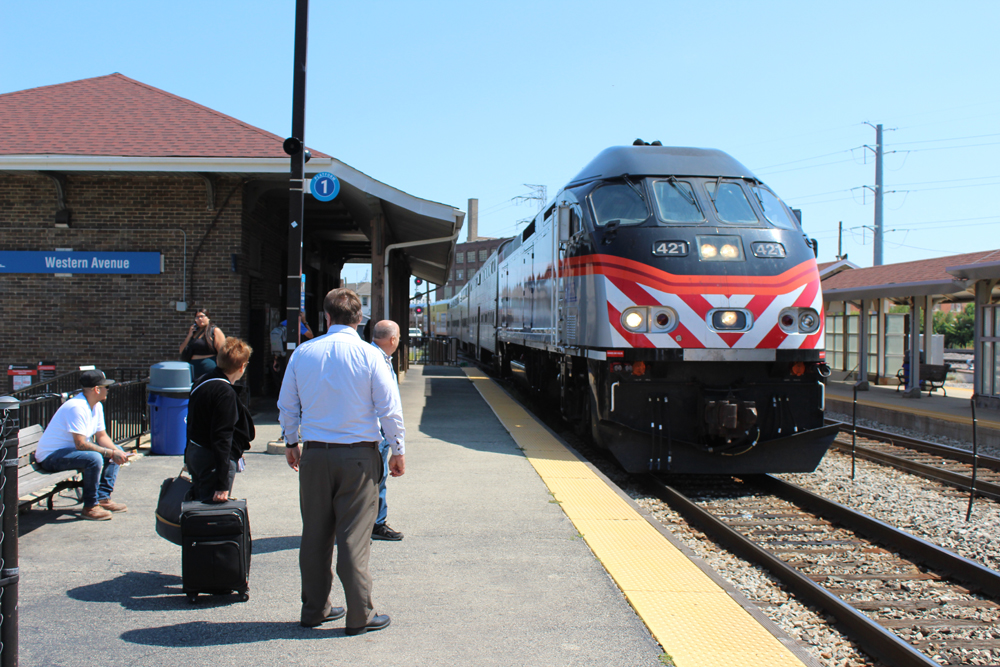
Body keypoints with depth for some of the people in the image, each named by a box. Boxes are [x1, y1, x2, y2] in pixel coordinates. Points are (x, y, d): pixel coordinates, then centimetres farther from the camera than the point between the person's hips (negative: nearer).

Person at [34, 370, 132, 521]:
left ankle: (103, 498, 2)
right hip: (50, 456, -10)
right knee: (94, 458, -34)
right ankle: (90, 507, -19)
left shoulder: (97, 406, 6)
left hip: (71, 449, 10)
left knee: (117, 451, 6)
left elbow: (102, 436, 8)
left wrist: (116, 452, -12)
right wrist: (111, 453, -25)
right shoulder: (77, 407, -25)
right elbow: (80, 444, -30)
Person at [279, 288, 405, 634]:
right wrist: (397, 451, 5)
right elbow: (389, 408, -6)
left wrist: (291, 443, 24)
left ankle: (314, 608, 23)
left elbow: (287, 405, 11)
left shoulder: (302, 353, 3)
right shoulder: (369, 355, -8)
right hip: (359, 456, -3)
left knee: (315, 534, 13)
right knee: (354, 537, 1)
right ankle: (360, 615, 7)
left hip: (314, 454, 3)